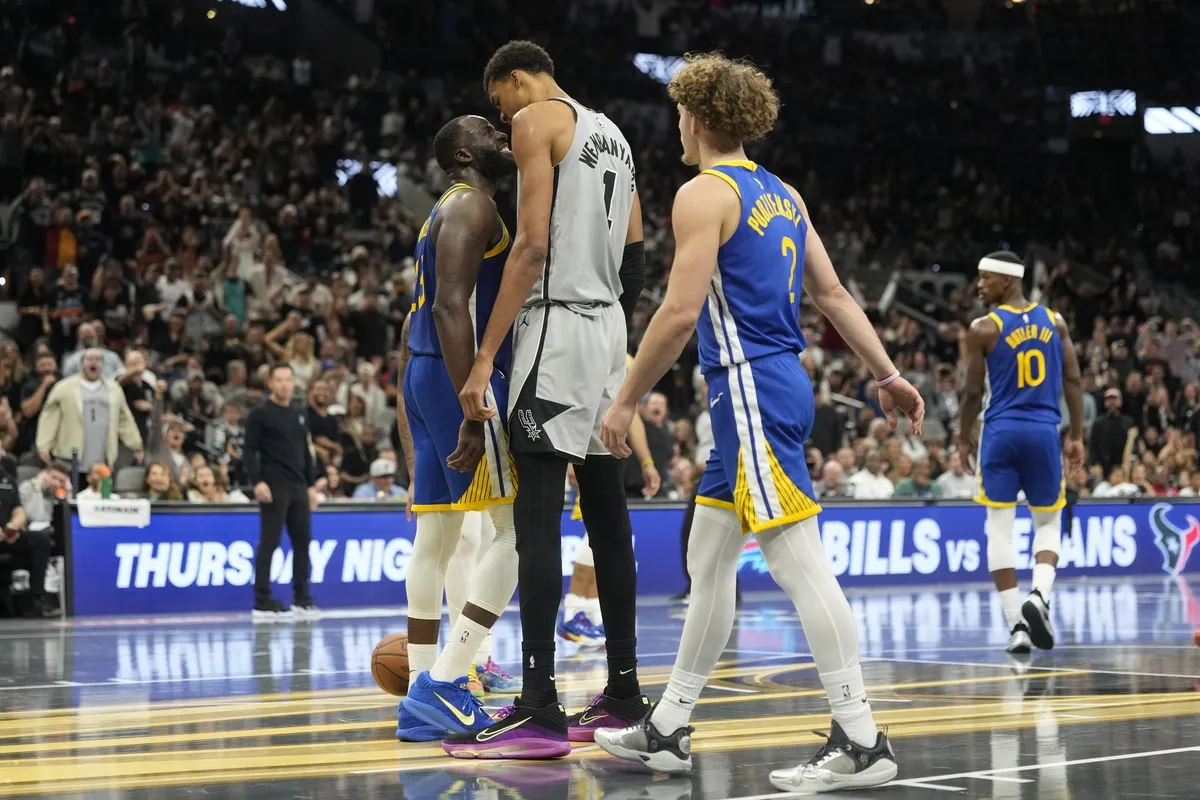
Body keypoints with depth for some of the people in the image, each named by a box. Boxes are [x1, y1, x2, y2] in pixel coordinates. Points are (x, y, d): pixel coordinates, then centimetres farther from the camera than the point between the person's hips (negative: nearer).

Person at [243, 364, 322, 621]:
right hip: (273, 489, -7)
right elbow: (249, 450, -9)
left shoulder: (300, 413, 14)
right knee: (269, 543, -6)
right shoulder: (260, 413, -5)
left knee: (303, 541, 7)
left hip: (298, 488, 7)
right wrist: (257, 482, -19)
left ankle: (302, 599, 15)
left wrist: (312, 484, 16)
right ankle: (262, 602, -3)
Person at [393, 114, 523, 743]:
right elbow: (451, 307, -22)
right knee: (518, 528, -9)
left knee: (437, 533, 9)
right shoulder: (472, 205, -10)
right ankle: (443, 683, -14)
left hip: (426, 376, 10)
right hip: (461, 377, -10)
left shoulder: (449, 210, 21)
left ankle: (424, 697, 11)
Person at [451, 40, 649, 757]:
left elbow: (533, 243, -16)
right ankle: (624, 692, 16)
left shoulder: (538, 118, -6)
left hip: (557, 325, -9)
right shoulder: (611, 133, 21)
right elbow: (637, 254, 19)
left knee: (538, 516, -11)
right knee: (607, 511, 12)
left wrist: (486, 356, -17)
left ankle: (540, 711, -16)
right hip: (609, 328, 9)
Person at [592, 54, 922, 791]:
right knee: (709, 559, 15)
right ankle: (669, 731, 23)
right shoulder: (782, 195, 16)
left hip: (750, 391, -10)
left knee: (800, 562, -11)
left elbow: (681, 312, -17)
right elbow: (833, 294, 15)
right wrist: (887, 376, 17)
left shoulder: (703, 195, -10)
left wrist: (627, 401, -11)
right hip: (781, 385, 10)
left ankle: (861, 744, -12)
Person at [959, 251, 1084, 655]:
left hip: (1001, 432, -2)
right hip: (1044, 432, 3)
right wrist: (1076, 435, 9)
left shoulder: (984, 328, -5)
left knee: (999, 527, 5)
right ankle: (1039, 595, -11)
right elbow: (1073, 381, 4)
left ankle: (1017, 625, -2)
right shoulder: (1054, 321, 6)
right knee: (1048, 523, 16)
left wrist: (965, 436, 12)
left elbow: (973, 391, -2)